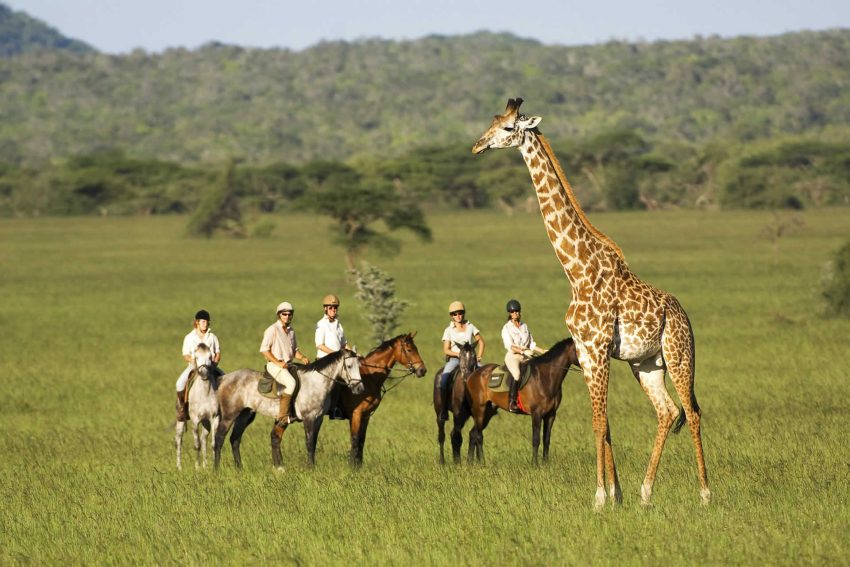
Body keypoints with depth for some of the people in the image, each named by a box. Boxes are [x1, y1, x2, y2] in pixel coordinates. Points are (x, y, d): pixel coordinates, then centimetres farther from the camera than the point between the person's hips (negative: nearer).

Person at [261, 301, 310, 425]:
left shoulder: (291, 331, 16)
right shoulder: (272, 330, -7)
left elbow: (294, 350, 23)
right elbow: (264, 349, -11)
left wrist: (302, 358, 1)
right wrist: (278, 363, -17)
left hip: (288, 364, 8)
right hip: (274, 365, -8)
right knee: (291, 383, -31)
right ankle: (282, 416, -30)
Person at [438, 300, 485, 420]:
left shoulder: (470, 327, 10)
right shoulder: (449, 330, 3)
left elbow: (481, 342, 16)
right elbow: (446, 350, -1)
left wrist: (479, 357, 3)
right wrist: (460, 354, -16)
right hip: (454, 359, -2)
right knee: (444, 379, -29)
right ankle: (444, 409, -21)